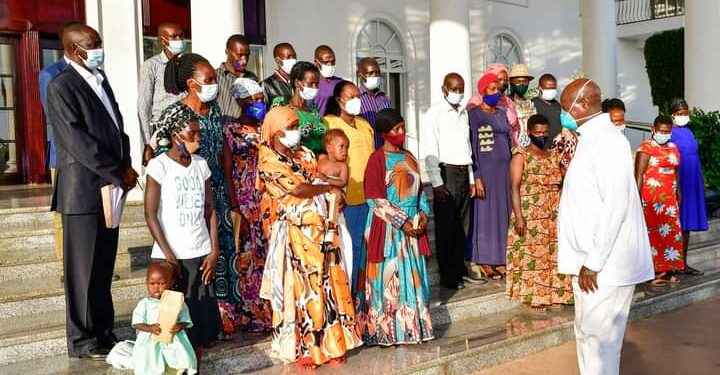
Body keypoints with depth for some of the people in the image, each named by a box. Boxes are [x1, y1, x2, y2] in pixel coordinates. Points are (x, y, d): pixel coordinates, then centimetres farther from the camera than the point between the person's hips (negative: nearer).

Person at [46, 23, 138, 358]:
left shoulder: (100, 79, 14)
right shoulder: (61, 86, -11)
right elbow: (77, 140, -18)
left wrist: (125, 169, 2)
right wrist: (119, 174, -15)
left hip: (109, 188, 7)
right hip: (84, 191, -7)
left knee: (104, 265, 15)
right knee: (83, 269, 3)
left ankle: (103, 330, 26)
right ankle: (82, 340, 15)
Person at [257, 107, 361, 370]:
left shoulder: (303, 154, 12)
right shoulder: (268, 159, -10)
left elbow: (323, 178, 14)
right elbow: (297, 189, -19)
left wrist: (334, 196, -6)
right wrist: (329, 189, -10)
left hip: (320, 229, 6)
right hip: (294, 235, -6)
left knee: (326, 286, 10)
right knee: (299, 289, 2)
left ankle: (329, 345, 22)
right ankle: (302, 350, 15)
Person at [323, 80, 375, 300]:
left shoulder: (365, 126, 16)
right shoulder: (328, 124, -4)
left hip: (367, 197, 6)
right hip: (345, 198, -6)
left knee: (364, 248, 12)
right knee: (348, 248, 0)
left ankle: (361, 295, 24)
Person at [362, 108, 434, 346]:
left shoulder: (408, 157, 14)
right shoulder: (377, 159, -7)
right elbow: (375, 198, -13)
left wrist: (423, 214, 1)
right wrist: (401, 221, -15)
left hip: (413, 225, 6)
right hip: (388, 228, -6)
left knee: (413, 277, 9)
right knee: (389, 276, -2)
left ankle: (411, 327, 19)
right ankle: (385, 332, 7)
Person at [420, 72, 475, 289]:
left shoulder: (464, 114, 15)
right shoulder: (435, 113, -4)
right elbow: (429, 151, -10)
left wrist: (471, 178, 12)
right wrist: (437, 183, -15)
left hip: (464, 173, 6)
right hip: (446, 172, -6)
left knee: (463, 226, 11)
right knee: (446, 227, 0)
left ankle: (460, 270, 22)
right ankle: (447, 277, 8)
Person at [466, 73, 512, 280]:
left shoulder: (502, 114, 15)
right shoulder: (474, 114, -5)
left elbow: (509, 142, 17)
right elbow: (472, 146, -10)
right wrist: (476, 177, -16)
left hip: (504, 170, 6)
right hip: (485, 170, -6)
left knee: (503, 213, 8)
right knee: (484, 214, -1)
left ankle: (499, 259, 16)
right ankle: (483, 262, 7)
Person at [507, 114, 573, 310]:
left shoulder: (553, 156, 14)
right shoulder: (521, 155, -4)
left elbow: (559, 184, 20)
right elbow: (514, 187, -10)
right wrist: (518, 216, -18)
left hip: (554, 216, 6)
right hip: (530, 215, -6)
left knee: (554, 253, 7)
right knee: (532, 254, -3)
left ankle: (553, 293, 17)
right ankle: (533, 295, 5)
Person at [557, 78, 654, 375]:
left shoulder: (608, 141, -16)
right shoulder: (590, 140, 14)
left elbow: (615, 206, -22)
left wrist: (594, 262, -20)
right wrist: (584, 260, 16)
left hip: (604, 265, -9)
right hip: (587, 261, 9)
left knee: (600, 339, 0)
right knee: (586, 334, 17)